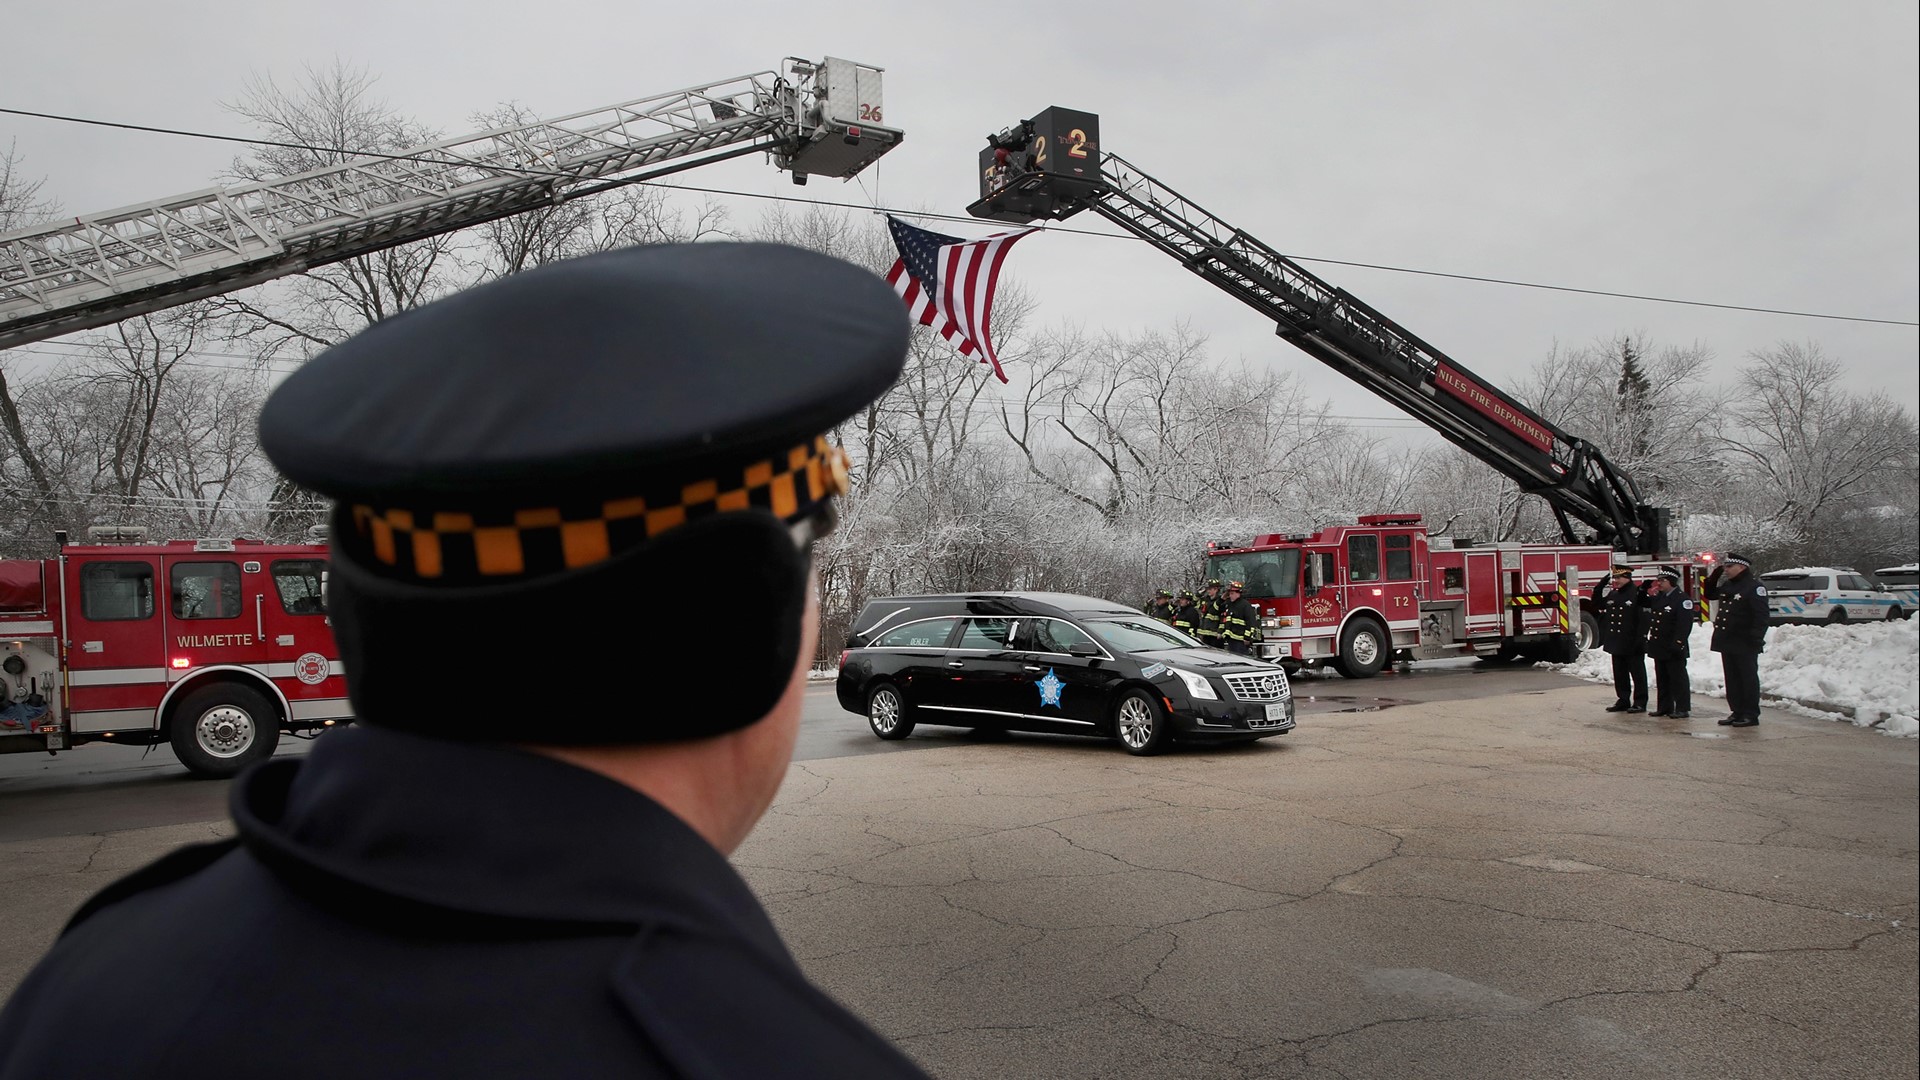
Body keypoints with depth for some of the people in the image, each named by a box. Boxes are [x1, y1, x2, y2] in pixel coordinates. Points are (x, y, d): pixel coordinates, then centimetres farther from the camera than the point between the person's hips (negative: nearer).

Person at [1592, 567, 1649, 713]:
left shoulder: (1637, 594, -13)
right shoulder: (1612, 594, 10)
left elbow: (1643, 618, -17)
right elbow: (1597, 602, 23)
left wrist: (1640, 640, -21)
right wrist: (1601, 586, 8)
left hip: (1632, 645, -7)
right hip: (1617, 644, 7)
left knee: (1637, 673, 3)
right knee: (1620, 674, 13)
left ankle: (1640, 702, 9)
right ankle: (1623, 701, 22)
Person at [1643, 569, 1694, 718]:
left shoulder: (1683, 599, -13)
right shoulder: (1658, 597, 13)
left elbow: (1685, 624, -20)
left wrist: (1678, 643, -26)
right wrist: (1647, 590, 12)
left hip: (1673, 649, -8)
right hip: (1659, 647, 8)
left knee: (1678, 678, -2)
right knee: (1662, 679, 13)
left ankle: (1682, 709, 3)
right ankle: (1664, 707, 20)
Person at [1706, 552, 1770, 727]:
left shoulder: (1754, 586, -12)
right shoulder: (1727, 586, 14)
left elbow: (1761, 616, -17)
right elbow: (1710, 594, 30)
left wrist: (1756, 639, -24)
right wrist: (1715, 575, 16)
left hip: (1744, 645, -9)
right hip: (1727, 643, 9)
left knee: (1748, 679, -2)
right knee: (1732, 679, 12)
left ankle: (1751, 714, 3)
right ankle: (1737, 712, 19)